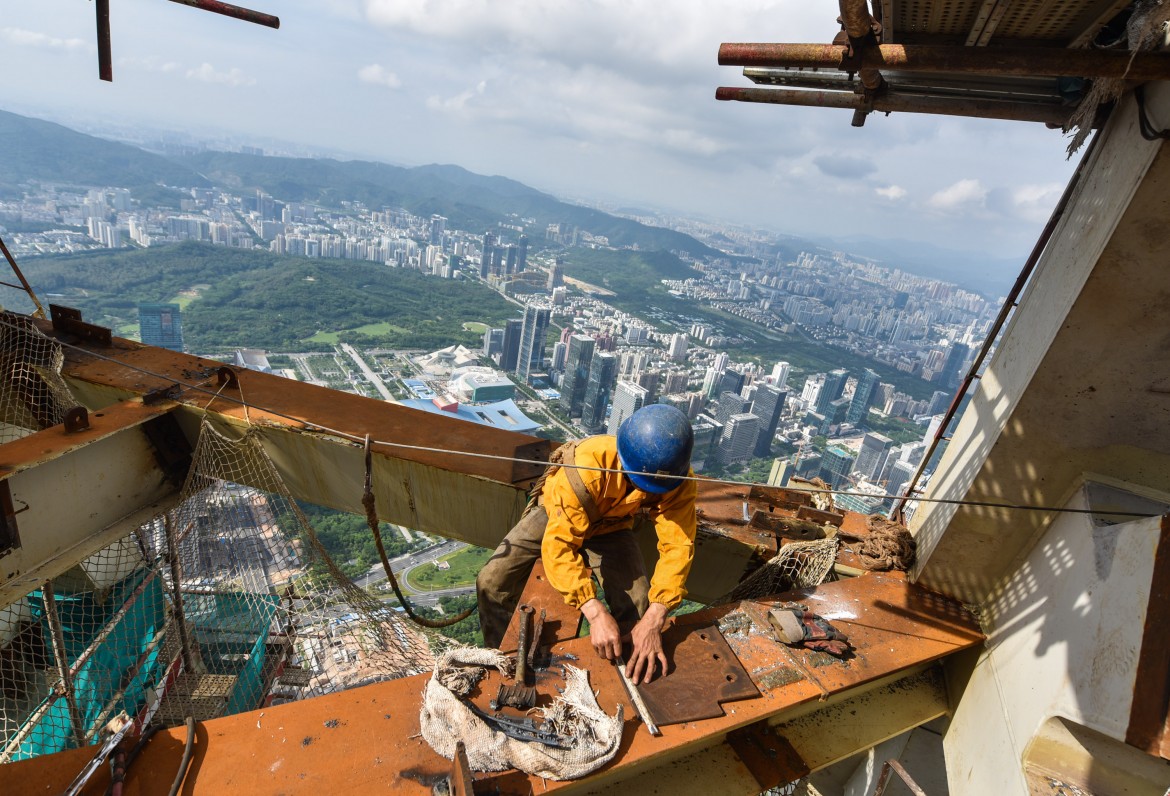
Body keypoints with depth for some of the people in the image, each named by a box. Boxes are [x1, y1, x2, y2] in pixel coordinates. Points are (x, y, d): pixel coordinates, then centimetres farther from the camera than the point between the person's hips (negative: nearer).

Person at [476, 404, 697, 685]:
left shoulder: (679, 480, -31)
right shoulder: (588, 465, -43)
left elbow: (677, 546, -32)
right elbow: (559, 545, -43)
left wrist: (653, 621, -43)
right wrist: (595, 612, -52)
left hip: (610, 527, 2)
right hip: (556, 515, -2)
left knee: (638, 606, -16)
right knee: (492, 583, -12)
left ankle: (604, 661, 14)